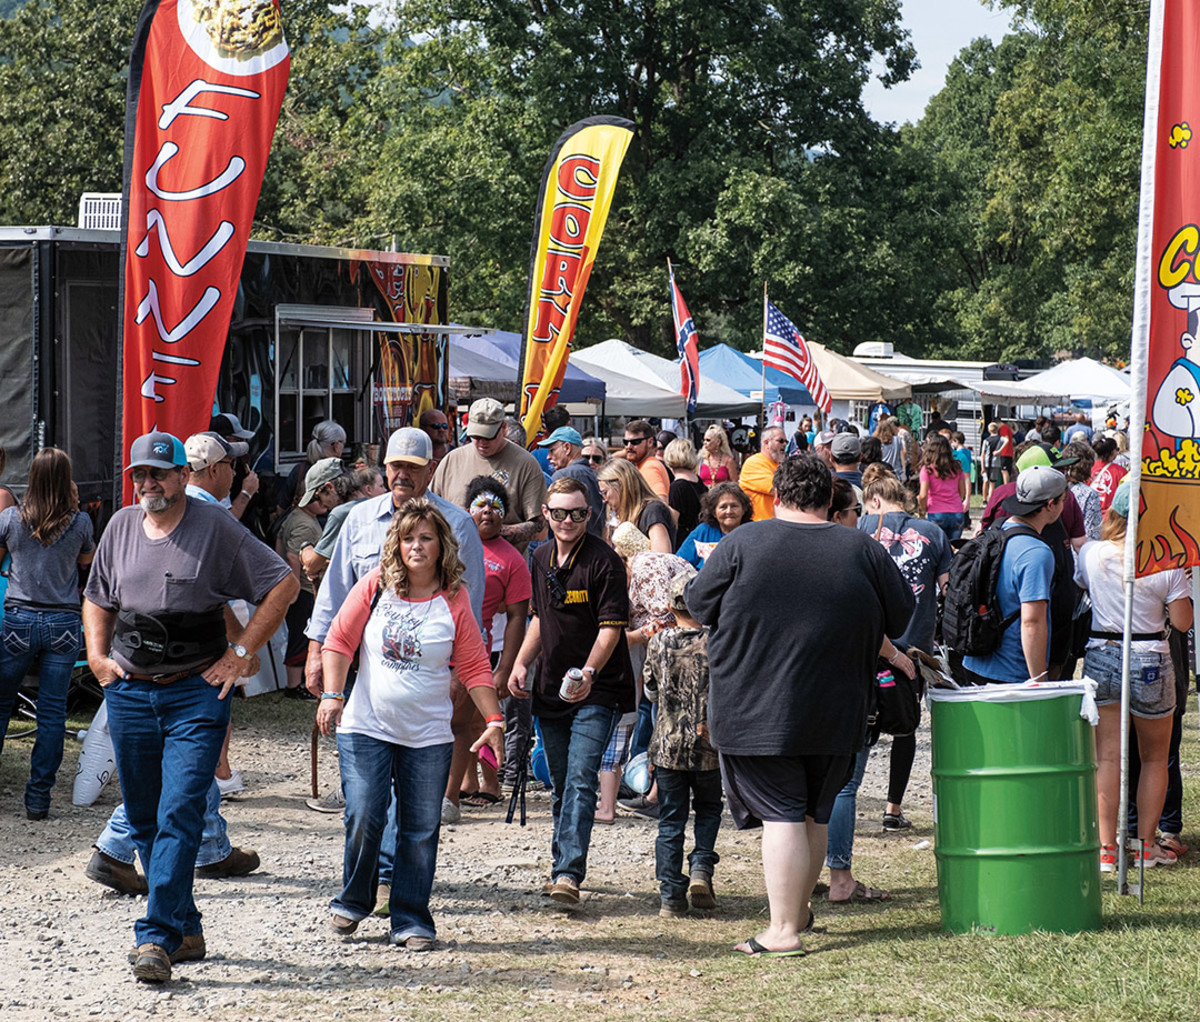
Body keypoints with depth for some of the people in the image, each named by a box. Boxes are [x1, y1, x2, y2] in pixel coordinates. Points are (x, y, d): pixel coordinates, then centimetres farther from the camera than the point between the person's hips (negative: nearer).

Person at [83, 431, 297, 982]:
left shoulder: (216, 526, -5)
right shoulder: (121, 526, 8)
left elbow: (283, 584, -3)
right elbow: (97, 597, 23)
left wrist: (241, 651, -7)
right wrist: (98, 654, 8)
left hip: (197, 693, -5)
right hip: (129, 693, 5)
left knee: (179, 814, -14)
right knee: (144, 818, 10)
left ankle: (157, 937, -17)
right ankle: (185, 930, 22)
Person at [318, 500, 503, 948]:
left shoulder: (454, 600, -1)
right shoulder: (375, 585, -2)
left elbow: (475, 667, 3)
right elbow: (339, 640, 2)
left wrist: (494, 721, -3)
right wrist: (332, 696, -8)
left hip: (428, 736, 1)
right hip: (366, 727, -1)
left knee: (421, 830, 2)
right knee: (364, 818, -9)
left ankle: (411, 921, 13)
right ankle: (353, 902, 15)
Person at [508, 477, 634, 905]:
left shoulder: (604, 561, -12)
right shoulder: (541, 558, 10)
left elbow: (611, 627, -17)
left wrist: (589, 672, -31)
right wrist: (521, 663, 12)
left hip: (596, 692, -7)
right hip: (551, 689, 7)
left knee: (580, 781, -16)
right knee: (561, 786, 15)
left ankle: (568, 875, -22)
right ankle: (564, 864, 28)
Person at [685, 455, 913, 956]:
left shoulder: (743, 543, -8)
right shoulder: (862, 549, 0)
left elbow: (699, 605, -1)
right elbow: (901, 618, 9)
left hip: (758, 711, -3)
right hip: (835, 715, 3)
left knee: (781, 814, -4)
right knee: (815, 814, 17)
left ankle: (783, 930, -7)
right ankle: (799, 908, 32)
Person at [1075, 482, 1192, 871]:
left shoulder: (1091, 553, -4)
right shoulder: (1167, 562, -11)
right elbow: (1182, 621, -6)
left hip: (1100, 656, 2)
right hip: (1150, 662, -2)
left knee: (1107, 757, 3)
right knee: (1154, 757, 15)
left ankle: (1106, 847, -1)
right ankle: (1146, 844, 18)